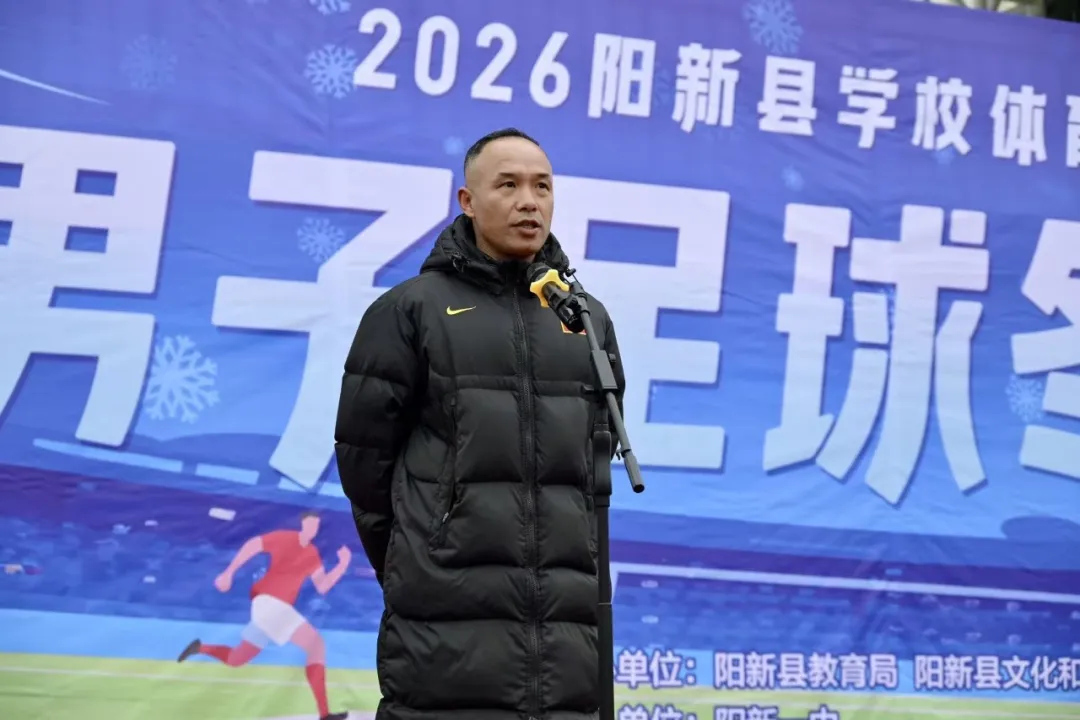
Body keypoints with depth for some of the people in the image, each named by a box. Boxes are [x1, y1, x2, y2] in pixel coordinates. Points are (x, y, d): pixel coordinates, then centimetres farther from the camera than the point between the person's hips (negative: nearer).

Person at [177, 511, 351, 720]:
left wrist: (343, 565, -6)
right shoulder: (285, 538, -6)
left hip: (278, 606, 8)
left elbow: (322, 587, 4)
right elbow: (252, 545, 1)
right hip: (269, 601, -8)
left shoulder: (312, 555, 12)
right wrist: (229, 573, -1)